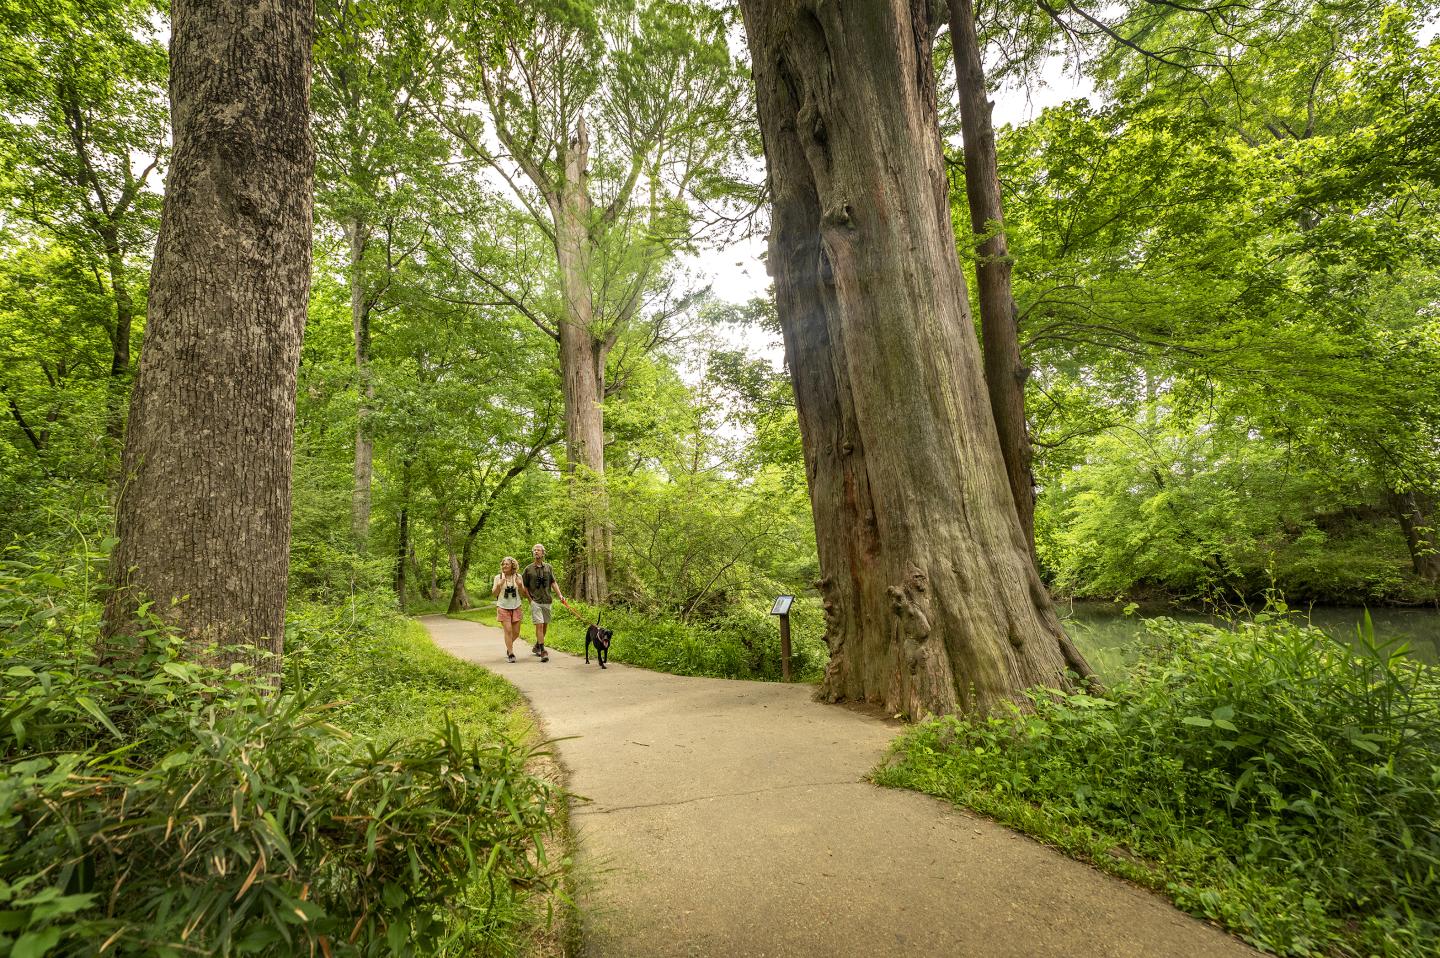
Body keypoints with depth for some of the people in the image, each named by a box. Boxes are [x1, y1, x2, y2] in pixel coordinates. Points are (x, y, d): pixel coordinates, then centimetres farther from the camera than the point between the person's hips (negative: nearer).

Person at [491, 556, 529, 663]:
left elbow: (522, 593, 5)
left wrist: (520, 585, -15)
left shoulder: (518, 577, 2)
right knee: (508, 630, -9)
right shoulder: (498, 577, -1)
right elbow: (494, 593, -1)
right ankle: (511, 654, 0)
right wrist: (499, 585, -18)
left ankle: (509, 645, 36)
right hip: (503, 607, -2)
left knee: (516, 632, 6)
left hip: (516, 607, 2)